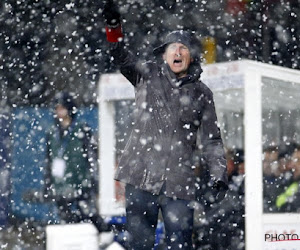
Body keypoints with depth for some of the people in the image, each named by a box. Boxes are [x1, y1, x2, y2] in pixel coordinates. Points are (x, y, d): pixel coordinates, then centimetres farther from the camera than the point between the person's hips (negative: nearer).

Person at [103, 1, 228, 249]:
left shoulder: (201, 93, 10)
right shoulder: (148, 76, 10)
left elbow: (212, 139, 12)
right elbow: (122, 56, -5)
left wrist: (219, 173, -1)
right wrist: (113, 26, -23)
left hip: (179, 182, 0)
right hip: (141, 176, 0)